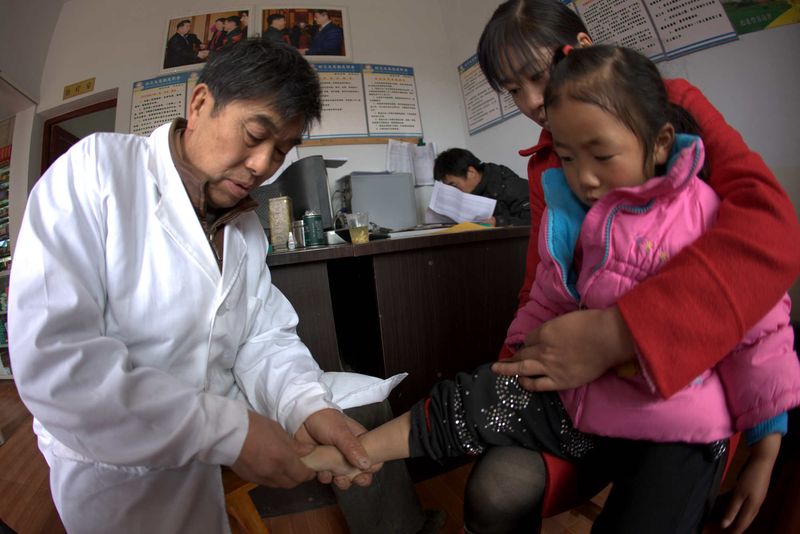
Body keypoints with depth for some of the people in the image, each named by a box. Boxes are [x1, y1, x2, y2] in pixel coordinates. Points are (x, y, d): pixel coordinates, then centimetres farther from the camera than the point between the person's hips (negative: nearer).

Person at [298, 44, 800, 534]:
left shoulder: (709, 213, -11)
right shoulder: (570, 215, 1)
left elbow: (759, 326, -4)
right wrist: (508, 368, 4)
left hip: (682, 432, -1)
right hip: (585, 400, 2)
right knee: (474, 399, -13)